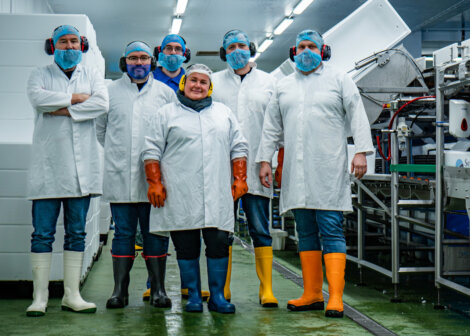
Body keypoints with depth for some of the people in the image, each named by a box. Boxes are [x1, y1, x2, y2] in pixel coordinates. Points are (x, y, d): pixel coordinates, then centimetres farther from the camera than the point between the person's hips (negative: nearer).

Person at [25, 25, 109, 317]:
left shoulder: (92, 75, 14)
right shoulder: (41, 75, 10)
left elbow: (102, 103, -6)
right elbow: (37, 98, -13)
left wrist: (65, 109, -11)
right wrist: (76, 98, -9)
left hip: (82, 167, 2)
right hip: (48, 164, -2)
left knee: (77, 233, 6)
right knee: (43, 234, -2)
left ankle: (72, 295, 12)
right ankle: (40, 296, 4)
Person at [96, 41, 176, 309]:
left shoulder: (166, 92, 10)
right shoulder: (111, 91, 11)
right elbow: (100, 129, 19)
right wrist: (117, 151, 13)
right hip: (120, 176, 0)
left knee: (156, 233, 2)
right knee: (123, 233, 3)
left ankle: (158, 289, 8)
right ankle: (120, 289, 8)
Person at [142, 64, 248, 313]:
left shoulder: (224, 113, 18)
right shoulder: (167, 114, 11)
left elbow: (238, 148, 17)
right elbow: (152, 151, 7)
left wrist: (240, 178, 7)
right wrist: (154, 182, -3)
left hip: (218, 196, 2)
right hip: (180, 197, -1)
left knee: (219, 244, -2)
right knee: (186, 248, 2)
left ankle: (217, 295, 8)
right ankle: (193, 296, 12)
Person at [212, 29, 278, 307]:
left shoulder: (267, 81, 13)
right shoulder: (214, 82, 14)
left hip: (256, 167, -1)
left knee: (260, 229, -1)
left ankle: (267, 289, 2)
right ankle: (222, 288, 9)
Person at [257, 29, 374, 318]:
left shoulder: (339, 80, 9)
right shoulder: (283, 86, 19)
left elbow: (357, 115, 2)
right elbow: (272, 127, 21)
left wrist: (361, 152, -9)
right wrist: (265, 159, 13)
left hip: (329, 168, -4)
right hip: (296, 170, 4)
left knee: (331, 230, -9)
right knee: (306, 232, 6)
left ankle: (336, 297, -10)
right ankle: (312, 294, 13)